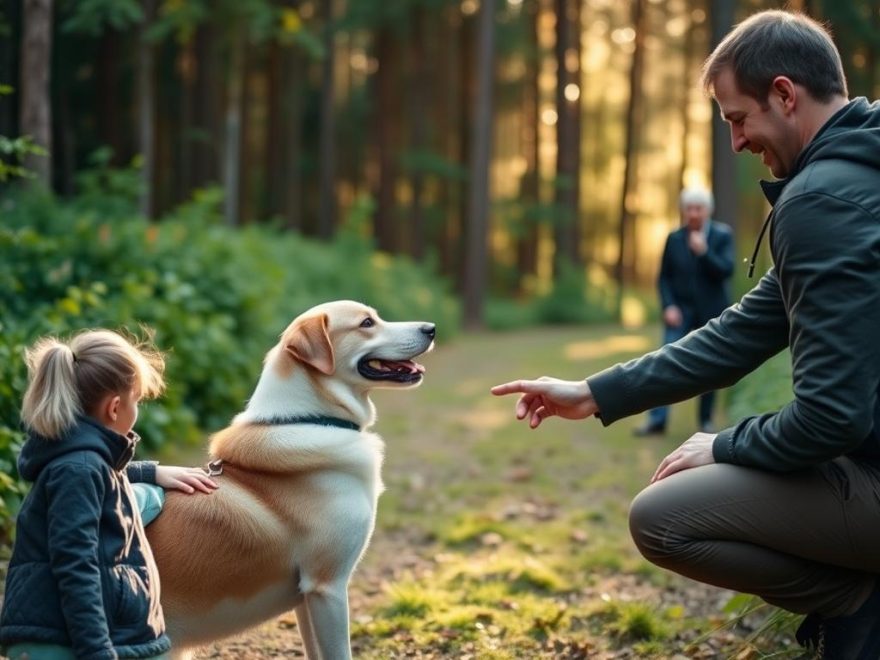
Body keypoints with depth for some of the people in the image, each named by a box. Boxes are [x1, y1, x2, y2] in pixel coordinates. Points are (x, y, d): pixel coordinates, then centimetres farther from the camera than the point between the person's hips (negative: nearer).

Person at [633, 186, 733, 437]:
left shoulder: (722, 235, -1)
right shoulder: (674, 238, 3)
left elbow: (726, 271, -11)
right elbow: (664, 277, 6)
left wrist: (704, 252, -22)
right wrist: (668, 306, -7)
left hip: (711, 311, 0)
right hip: (680, 310, 1)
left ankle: (705, 420, 18)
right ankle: (657, 420, -13)